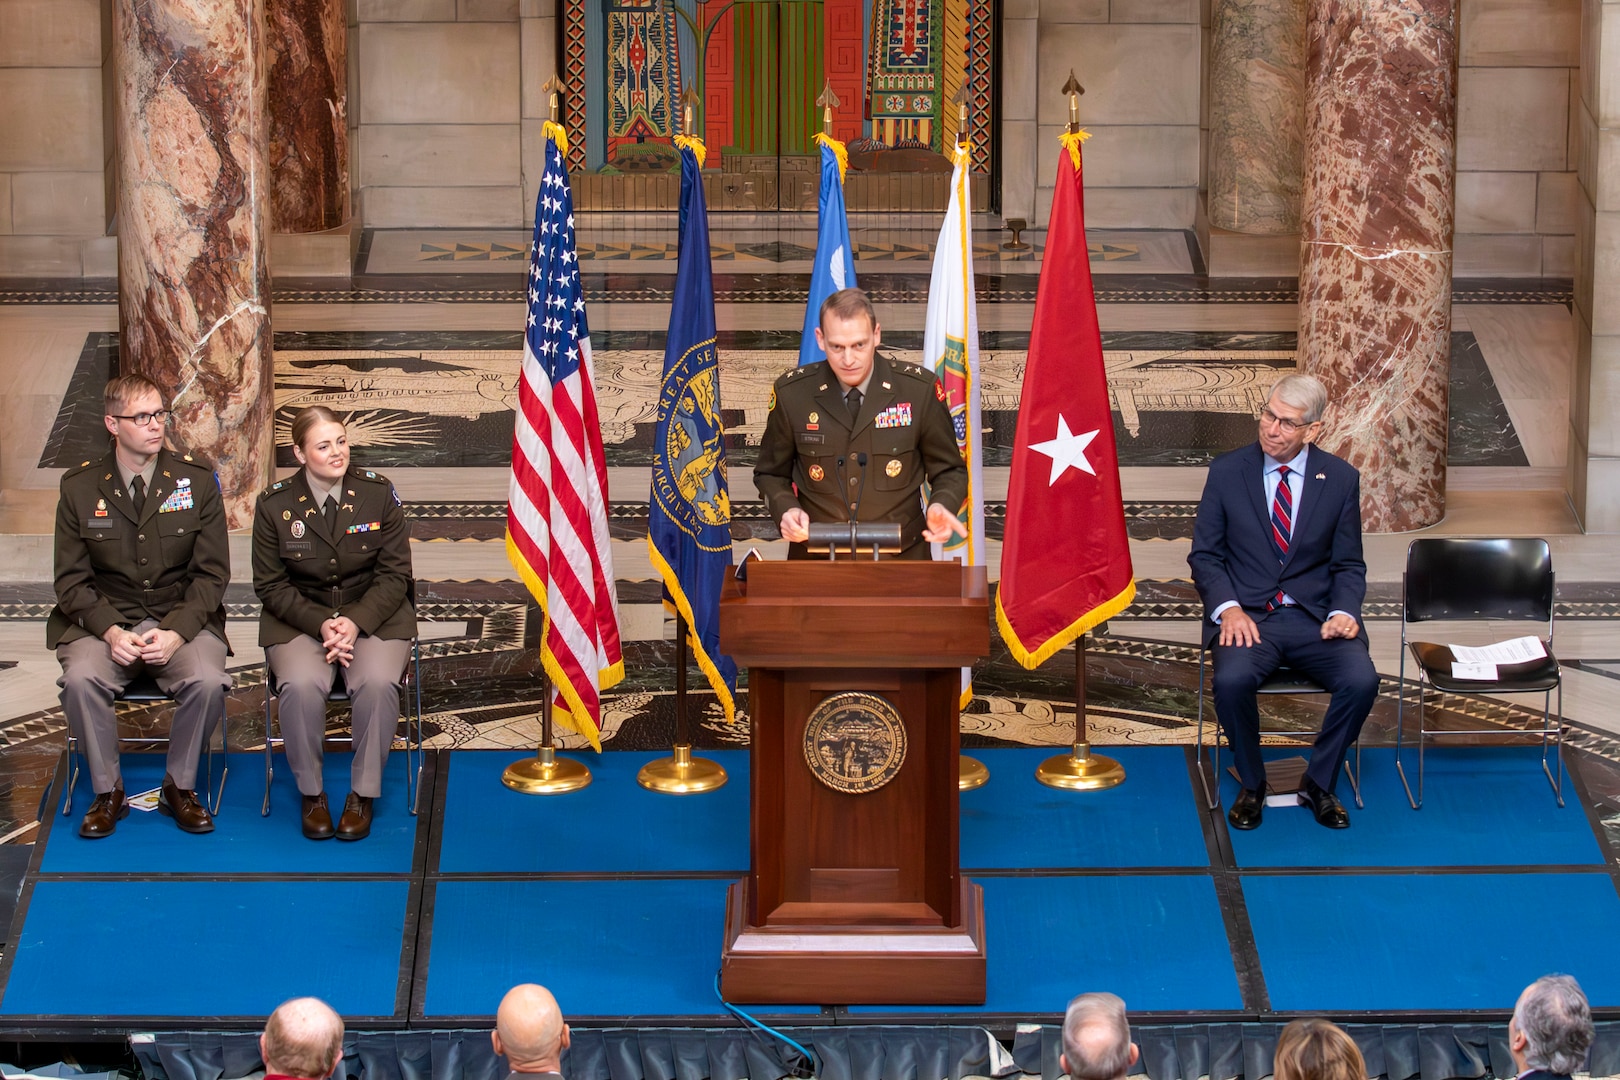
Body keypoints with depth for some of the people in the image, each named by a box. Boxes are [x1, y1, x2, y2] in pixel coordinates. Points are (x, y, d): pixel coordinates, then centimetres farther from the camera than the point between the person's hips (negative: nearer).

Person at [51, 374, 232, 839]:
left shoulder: (197, 481, 0)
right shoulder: (79, 488, 1)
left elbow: (212, 573, -1)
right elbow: (72, 579, 2)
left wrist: (176, 633, -16)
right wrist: (111, 631, -16)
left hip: (182, 621, 0)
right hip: (105, 621, 0)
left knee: (208, 681, -29)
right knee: (81, 679, -30)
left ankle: (179, 786, -4)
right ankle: (108, 792, -7)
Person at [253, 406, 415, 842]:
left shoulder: (378, 493, -2)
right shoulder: (274, 505, -3)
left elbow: (394, 574, -1)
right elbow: (271, 584, 0)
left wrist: (356, 622, -17)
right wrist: (320, 624, -17)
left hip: (373, 614, 0)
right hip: (299, 618, 0)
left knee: (378, 682, -31)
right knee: (301, 685, -31)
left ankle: (363, 794, -12)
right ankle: (311, 793, -9)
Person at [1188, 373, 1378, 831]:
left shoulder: (1341, 478, 4)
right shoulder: (1226, 472, 1)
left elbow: (1349, 565, 9)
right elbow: (1204, 554, 4)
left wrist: (1343, 612, -11)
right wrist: (1229, 608, -13)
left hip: (1315, 617, 1)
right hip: (1248, 616, -1)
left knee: (1361, 681, -26)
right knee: (1232, 680, -32)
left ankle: (1319, 783, 0)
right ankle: (1251, 784, -4)